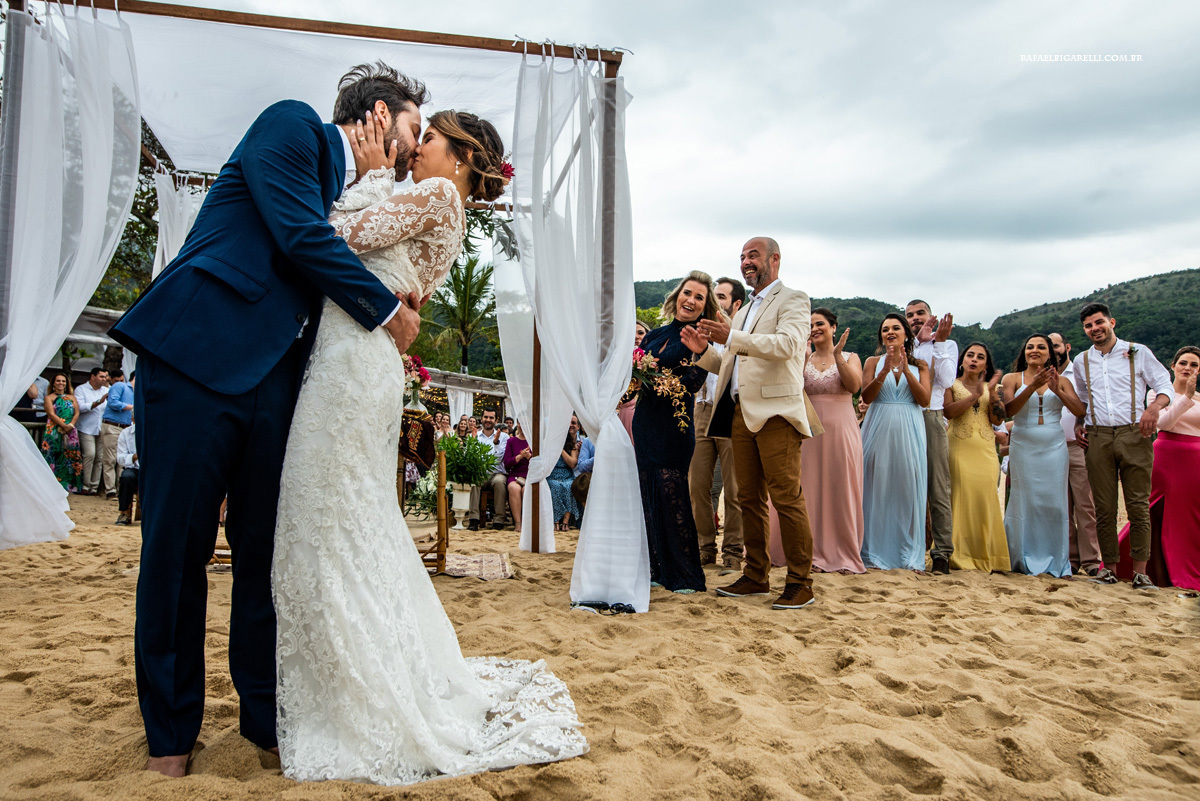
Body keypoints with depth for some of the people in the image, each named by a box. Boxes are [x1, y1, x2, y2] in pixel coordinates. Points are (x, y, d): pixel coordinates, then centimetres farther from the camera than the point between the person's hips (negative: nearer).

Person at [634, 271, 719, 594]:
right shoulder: (656, 335, 14)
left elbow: (692, 383, -14)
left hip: (675, 425, -6)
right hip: (645, 422, 6)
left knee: (672, 495, -6)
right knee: (648, 494, 9)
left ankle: (684, 575, 6)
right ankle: (656, 568, 20)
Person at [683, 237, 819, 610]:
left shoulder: (793, 300, 2)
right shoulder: (745, 311, 25)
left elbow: (786, 344, -18)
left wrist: (732, 337, -22)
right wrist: (704, 350, 7)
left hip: (775, 412, -8)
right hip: (741, 413, 8)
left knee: (787, 498, -7)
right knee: (749, 498, 9)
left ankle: (800, 583, 2)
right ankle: (756, 576, 18)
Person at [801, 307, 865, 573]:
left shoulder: (850, 357, 7)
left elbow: (854, 386, -11)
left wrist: (837, 355, -16)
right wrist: (803, 355, -11)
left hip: (841, 431, -1)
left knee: (842, 492, 0)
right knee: (811, 492, 1)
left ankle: (846, 556, 8)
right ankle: (815, 554, 10)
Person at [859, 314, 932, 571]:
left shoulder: (919, 365, 11)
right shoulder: (873, 362, 9)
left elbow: (924, 400, -3)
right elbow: (866, 396, -4)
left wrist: (905, 369, -10)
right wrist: (886, 370, -16)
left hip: (909, 432, 1)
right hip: (879, 429, -1)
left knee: (908, 488, -1)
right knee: (878, 488, -3)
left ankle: (910, 555, 8)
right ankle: (875, 553, 4)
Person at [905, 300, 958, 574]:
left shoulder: (947, 344, 12)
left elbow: (946, 380, -4)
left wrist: (939, 341, -6)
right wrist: (917, 341, -6)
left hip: (932, 418, -2)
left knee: (938, 488, -5)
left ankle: (942, 552, -2)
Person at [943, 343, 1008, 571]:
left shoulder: (992, 387, 18)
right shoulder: (951, 385, 8)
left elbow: (998, 419, 6)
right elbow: (948, 411, -10)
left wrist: (992, 393, -4)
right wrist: (976, 395, -13)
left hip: (986, 450, 3)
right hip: (960, 448, -3)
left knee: (986, 499, -2)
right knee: (961, 498, -10)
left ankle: (986, 556, 5)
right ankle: (960, 556, -7)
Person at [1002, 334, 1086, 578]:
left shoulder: (1061, 381, 11)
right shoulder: (1012, 379, 5)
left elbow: (1079, 411, -2)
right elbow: (1008, 410, -10)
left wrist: (1057, 391, -15)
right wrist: (1032, 387, -20)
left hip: (1054, 448, 2)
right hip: (1023, 448, -2)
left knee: (1054, 502, 1)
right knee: (1026, 502, -3)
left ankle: (1057, 562, 10)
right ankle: (1027, 560, 7)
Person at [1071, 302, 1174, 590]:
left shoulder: (1138, 353, 7)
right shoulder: (1081, 361, 15)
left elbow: (1165, 385, 6)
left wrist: (1155, 406, -15)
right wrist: (1078, 423, 11)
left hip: (1134, 435, -2)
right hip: (1098, 437, 3)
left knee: (1138, 505, -4)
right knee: (1104, 507, 2)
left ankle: (1140, 571, 1)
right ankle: (1109, 567, 8)